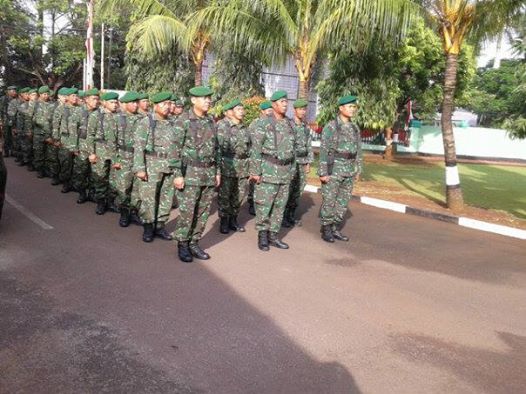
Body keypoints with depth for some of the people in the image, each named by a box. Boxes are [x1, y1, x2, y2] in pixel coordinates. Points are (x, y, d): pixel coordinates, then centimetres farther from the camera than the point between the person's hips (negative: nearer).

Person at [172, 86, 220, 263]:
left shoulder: (211, 121, 11)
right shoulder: (183, 120, -8)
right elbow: (176, 148, -11)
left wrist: (217, 171, 13)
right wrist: (178, 174, -15)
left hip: (209, 174, 6)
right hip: (190, 173, -6)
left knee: (203, 211, 8)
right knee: (187, 212, -3)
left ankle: (194, 243, 20)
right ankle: (182, 245, 12)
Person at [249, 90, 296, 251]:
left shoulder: (289, 124, 10)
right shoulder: (264, 123, -8)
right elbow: (255, 149, -11)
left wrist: (291, 170, 15)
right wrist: (255, 171, -14)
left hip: (285, 172, 6)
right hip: (268, 170, -6)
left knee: (280, 205, 9)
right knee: (264, 205, -2)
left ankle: (273, 235, 19)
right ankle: (262, 235, 11)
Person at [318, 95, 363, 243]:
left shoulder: (355, 128, 10)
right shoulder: (331, 126, -9)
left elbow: (358, 150, 15)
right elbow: (323, 150, -12)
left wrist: (358, 170, 13)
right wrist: (323, 172, -16)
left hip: (349, 171, 6)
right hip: (333, 169, -6)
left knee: (343, 202, 10)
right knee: (329, 201, 0)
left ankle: (336, 230, 20)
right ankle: (326, 230, 12)